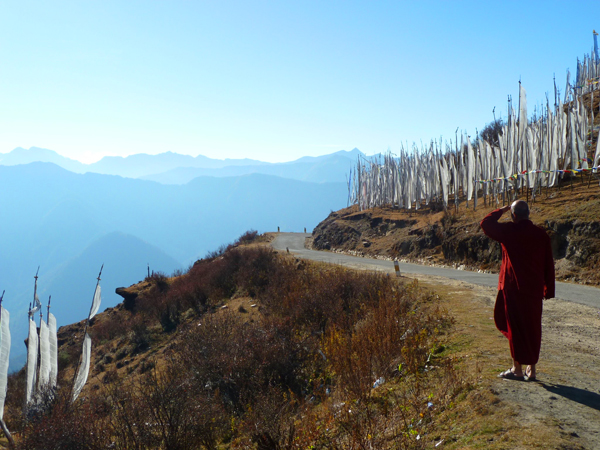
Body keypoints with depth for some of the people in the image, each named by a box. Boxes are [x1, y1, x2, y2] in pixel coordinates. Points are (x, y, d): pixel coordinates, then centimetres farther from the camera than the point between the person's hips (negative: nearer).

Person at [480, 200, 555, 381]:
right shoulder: (541, 234, 4)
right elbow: (548, 264, 8)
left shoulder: (510, 231, -12)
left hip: (513, 288, -5)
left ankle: (518, 369, 11)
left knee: (515, 327, 4)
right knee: (533, 328, 12)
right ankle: (531, 369, 20)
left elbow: (486, 223, -3)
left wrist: (502, 210, 8)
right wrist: (549, 289, 14)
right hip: (535, 290, 5)